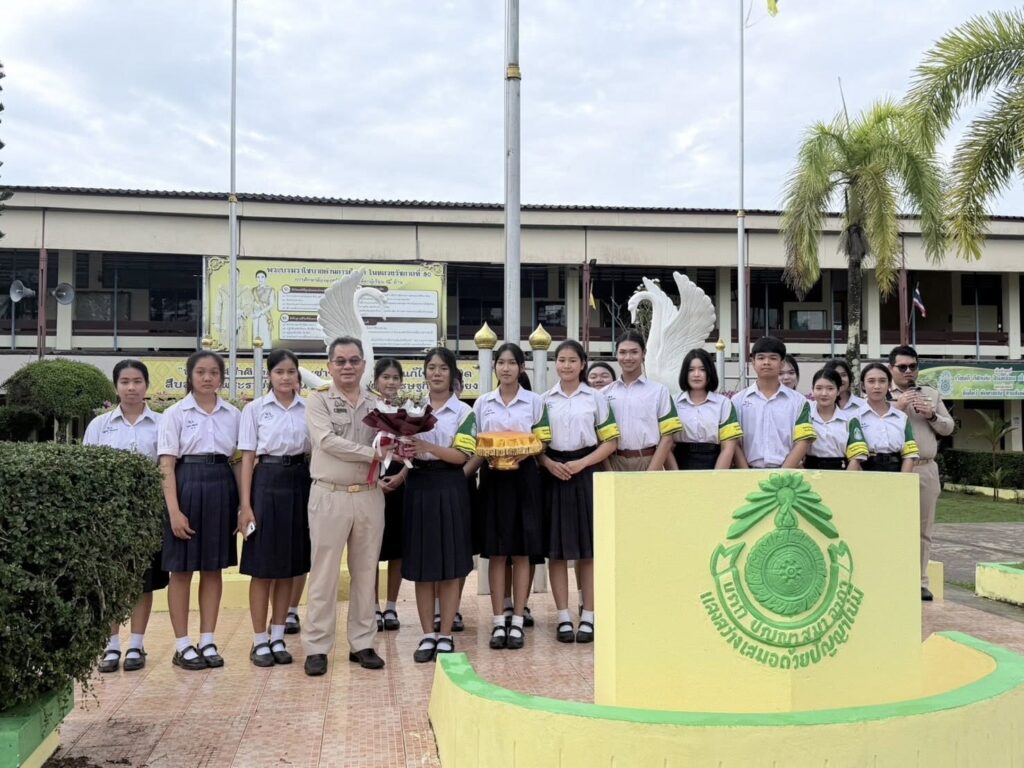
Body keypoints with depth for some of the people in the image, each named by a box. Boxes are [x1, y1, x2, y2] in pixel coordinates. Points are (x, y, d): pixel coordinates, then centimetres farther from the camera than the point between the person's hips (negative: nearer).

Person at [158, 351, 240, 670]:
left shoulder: (233, 414, 8)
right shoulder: (175, 413, -1)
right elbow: (166, 467, -5)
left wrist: (242, 503, 4)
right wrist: (174, 510, -14)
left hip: (222, 489, 3)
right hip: (188, 486, -3)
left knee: (213, 569, 9)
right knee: (182, 570, 3)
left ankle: (207, 641, 18)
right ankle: (182, 645, 12)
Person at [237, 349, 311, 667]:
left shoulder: (308, 408, 5)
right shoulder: (255, 408, 0)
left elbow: (315, 451, 10)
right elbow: (248, 458, -2)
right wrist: (245, 505, -7)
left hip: (300, 483, 3)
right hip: (267, 482, -3)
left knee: (288, 567, 9)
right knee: (263, 567, 2)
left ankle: (278, 638, 20)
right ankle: (260, 641, 13)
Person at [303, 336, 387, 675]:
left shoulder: (376, 405, 12)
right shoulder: (318, 400, 0)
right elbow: (327, 441, -14)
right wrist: (372, 453, -15)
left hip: (369, 496, 4)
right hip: (330, 496, -4)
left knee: (365, 573, 10)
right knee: (324, 574, 2)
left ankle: (362, 643, 20)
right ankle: (317, 647, 11)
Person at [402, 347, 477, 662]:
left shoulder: (464, 412, 1)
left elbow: (461, 455, -8)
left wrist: (427, 447, -22)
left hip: (449, 488, -3)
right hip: (418, 486, 3)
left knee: (450, 566, 2)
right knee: (421, 566, 5)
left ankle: (445, 635, 12)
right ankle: (428, 635, 14)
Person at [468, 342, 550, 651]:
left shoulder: (535, 402, 4)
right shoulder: (482, 403, 8)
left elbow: (542, 442, 2)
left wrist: (525, 453, -17)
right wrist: (462, 474, -9)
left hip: (524, 478, -1)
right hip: (493, 478, 1)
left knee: (521, 552, 1)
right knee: (496, 552, 2)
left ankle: (517, 622, 8)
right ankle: (498, 622, 9)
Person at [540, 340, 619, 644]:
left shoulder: (596, 398, 5)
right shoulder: (544, 400, 7)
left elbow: (610, 441, 2)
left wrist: (582, 463, -11)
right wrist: (549, 464, -11)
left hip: (587, 474, -1)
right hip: (555, 475, 1)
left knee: (588, 547, 2)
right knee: (556, 548, 2)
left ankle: (588, 617, 11)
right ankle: (564, 617, 10)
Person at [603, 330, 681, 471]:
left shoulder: (659, 391, 2)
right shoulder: (605, 393, 7)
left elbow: (667, 437, 0)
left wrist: (651, 474, -8)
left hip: (648, 462, -1)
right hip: (614, 463, 2)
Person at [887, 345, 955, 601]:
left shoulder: (931, 394, 15)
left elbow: (949, 428, 15)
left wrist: (932, 416, -3)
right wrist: (897, 408, -14)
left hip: (926, 469, 4)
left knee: (923, 528, 7)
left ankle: (920, 582, 14)